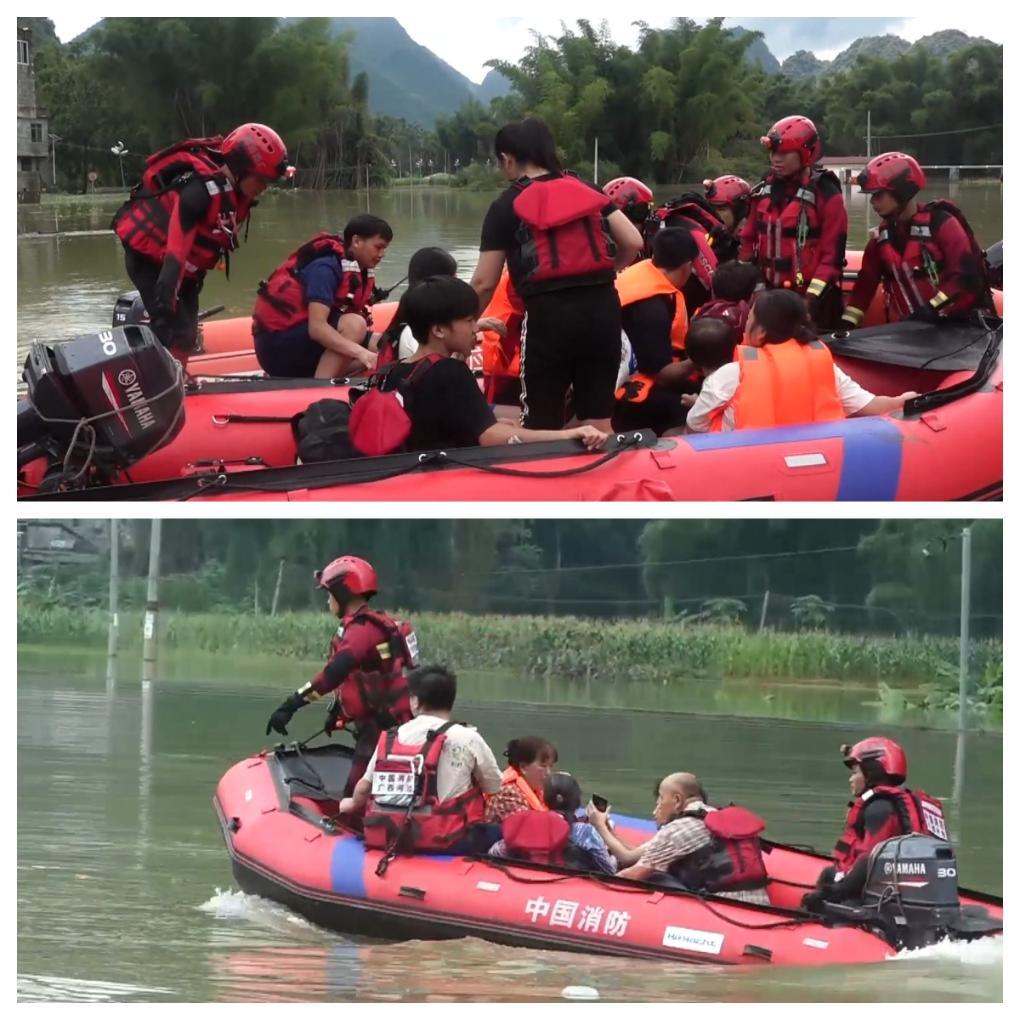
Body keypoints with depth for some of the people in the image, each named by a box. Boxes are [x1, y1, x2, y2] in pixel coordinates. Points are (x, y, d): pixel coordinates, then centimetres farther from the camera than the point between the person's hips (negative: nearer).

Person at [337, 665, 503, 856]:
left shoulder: (389, 739, 8)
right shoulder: (467, 738, -2)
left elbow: (363, 788, 17)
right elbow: (498, 792, 7)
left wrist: (353, 804, 40)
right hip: (445, 843, -4)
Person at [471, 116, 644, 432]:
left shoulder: (507, 207, 3)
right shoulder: (588, 191, 14)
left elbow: (484, 283, 1)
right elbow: (633, 243, 6)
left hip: (550, 314, -4)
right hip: (602, 307, 4)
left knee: (541, 426, 5)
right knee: (598, 421, 11)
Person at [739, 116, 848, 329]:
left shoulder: (825, 194, -9)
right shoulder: (764, 190, 11)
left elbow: (833, 252, -14)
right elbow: (749, 240, 17)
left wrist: (814, 296, -20)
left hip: (811, 296, -7)